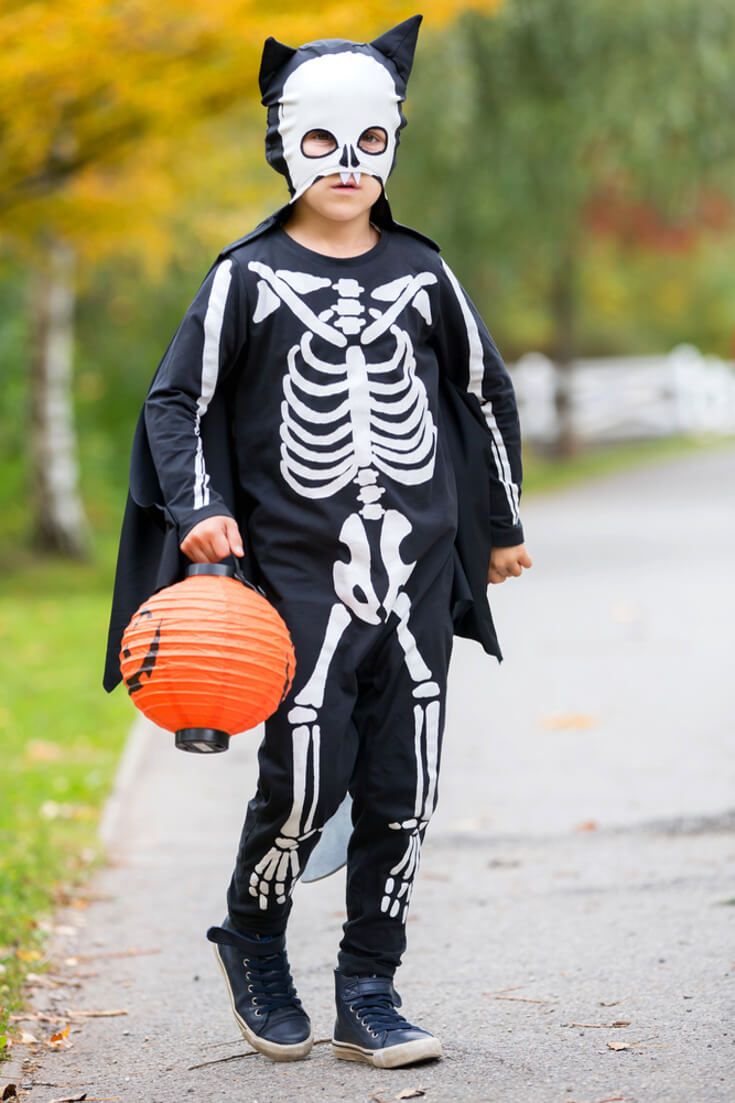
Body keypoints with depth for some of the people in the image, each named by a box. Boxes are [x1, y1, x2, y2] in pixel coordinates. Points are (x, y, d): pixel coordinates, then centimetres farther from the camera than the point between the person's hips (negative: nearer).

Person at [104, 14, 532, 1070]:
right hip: (301, 572, -3)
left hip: (417, 570, 4)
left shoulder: (422, 273, 11)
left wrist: (501, 527, 27)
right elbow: (176, 402, 3)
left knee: (403, 793, 2)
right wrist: (200, 510, -13)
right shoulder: (247, 278, 2)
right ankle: (253, 943, 17)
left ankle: (369, 995, 14)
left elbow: (486, 392, 22)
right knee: (306, 781, -11)